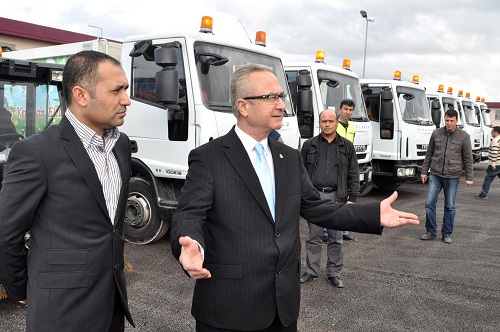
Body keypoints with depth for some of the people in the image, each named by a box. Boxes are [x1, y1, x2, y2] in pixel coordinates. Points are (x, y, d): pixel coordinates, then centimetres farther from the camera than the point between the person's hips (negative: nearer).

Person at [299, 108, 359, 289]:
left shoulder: (347, 147, 6)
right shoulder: (309, 145, 6)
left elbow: (353, 175, 5)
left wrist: (352, 198, -2)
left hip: (336, 197, 0)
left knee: (336, 238, 8)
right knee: (314, 236, 7)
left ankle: (334, 273, 19)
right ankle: (312, 271, 19)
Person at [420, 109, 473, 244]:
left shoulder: (464, 136, -2)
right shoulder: (436, 133, 3)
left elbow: (468, 158, 1)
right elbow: (429, 154, 10)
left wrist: (469, 177, -2)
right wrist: (424, 171, 8)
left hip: (452, 177, -2)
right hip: (435, 175, 2)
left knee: (450, 206, 6)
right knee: (429, 203, 0)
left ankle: (447, 234, 18)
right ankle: (430, 232, 13)